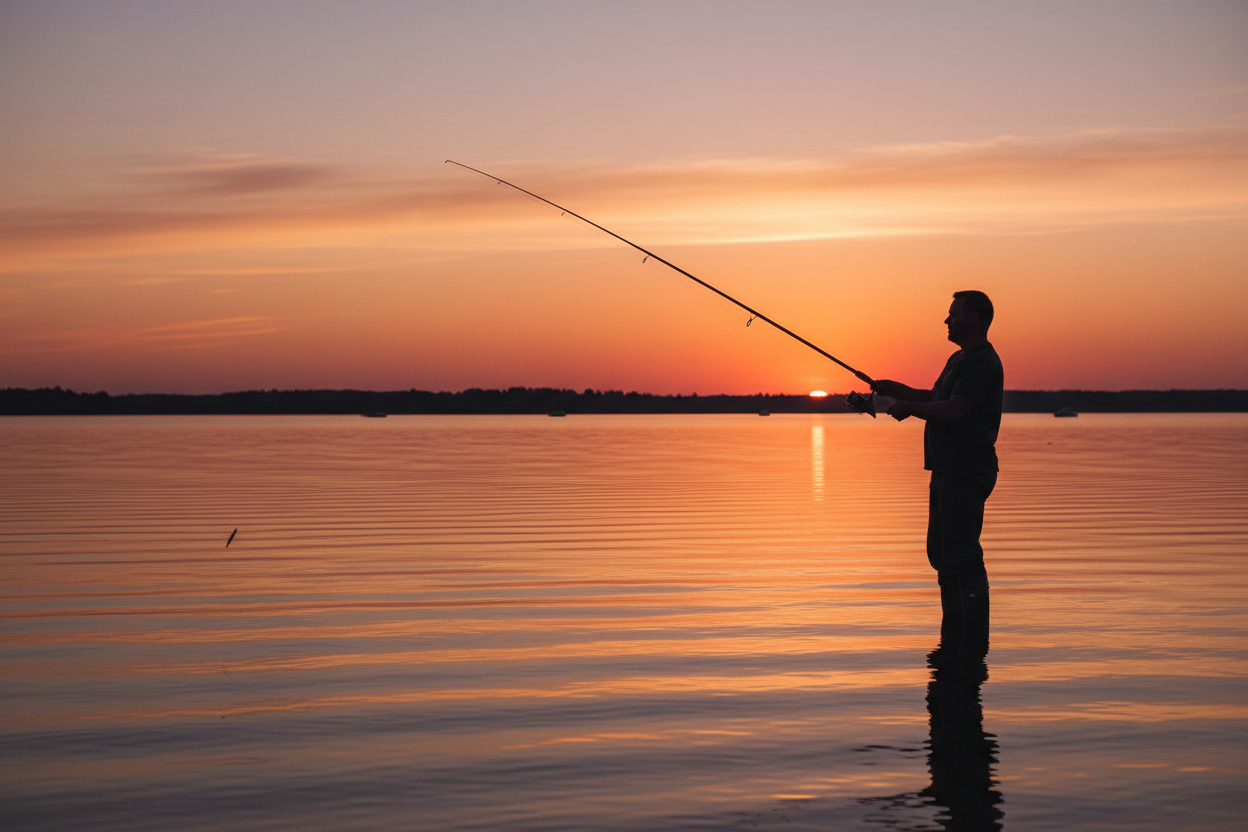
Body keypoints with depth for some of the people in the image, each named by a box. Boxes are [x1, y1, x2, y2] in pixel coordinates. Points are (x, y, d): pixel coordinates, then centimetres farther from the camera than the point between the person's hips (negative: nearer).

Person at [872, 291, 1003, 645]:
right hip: (948, 469, 11)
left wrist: (910, 407, -9)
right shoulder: (960, 358, 20)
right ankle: (953, 636, 22)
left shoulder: (982, 362, -14)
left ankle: (974, 641, -7)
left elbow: (953, 410, -23)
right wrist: (899, 390, 14)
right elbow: (937, 398, 28)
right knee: (941, 551, 15)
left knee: (963, 556, -11)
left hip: (967, 471, -11)